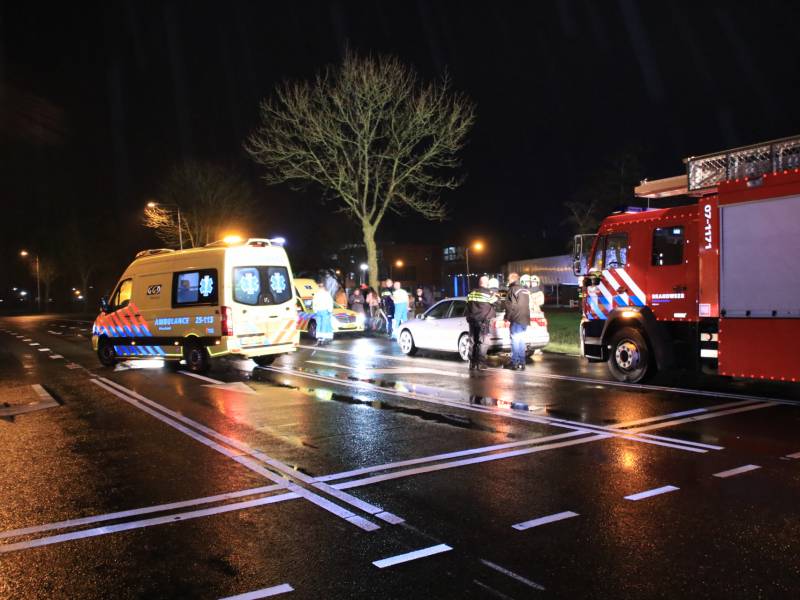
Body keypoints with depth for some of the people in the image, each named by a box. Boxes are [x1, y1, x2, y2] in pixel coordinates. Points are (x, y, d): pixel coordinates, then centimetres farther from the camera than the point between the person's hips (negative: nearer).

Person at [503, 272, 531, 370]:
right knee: (521, 341, 11)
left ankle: (515, 362, -5)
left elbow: (511, 306, -14)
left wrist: (507, 317, -4)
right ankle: (521, 362, 12)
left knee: (515, 341, -5)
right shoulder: (526, 290, 17)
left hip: (516, 319, -8)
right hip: (525, 319, 8)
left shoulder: (513, 289, -9)